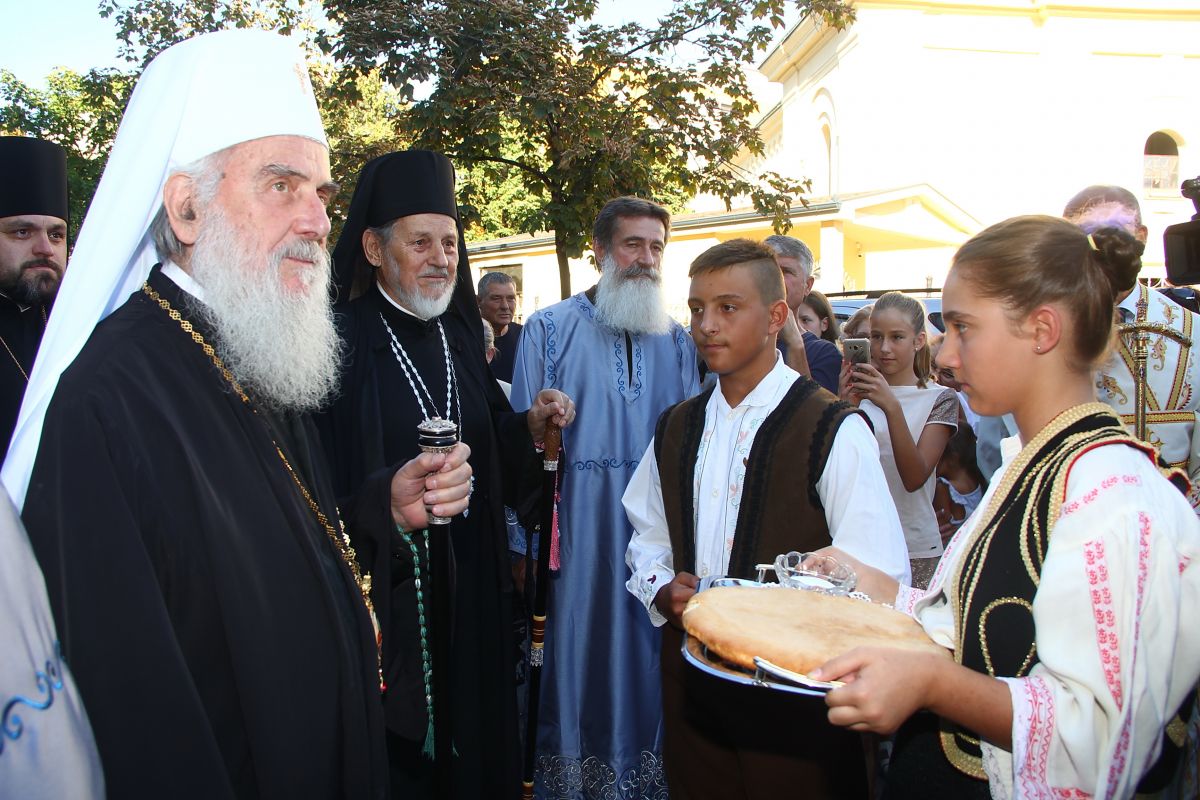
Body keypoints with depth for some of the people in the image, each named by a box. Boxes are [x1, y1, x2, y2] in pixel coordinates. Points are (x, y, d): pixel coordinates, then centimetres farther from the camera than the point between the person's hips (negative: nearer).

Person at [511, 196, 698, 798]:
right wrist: (524, 541, -8)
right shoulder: (550, 329, 0)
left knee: (647, 662, 12)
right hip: (578, 536, -2)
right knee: (578, 662, 7)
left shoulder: (677, 341, 9)